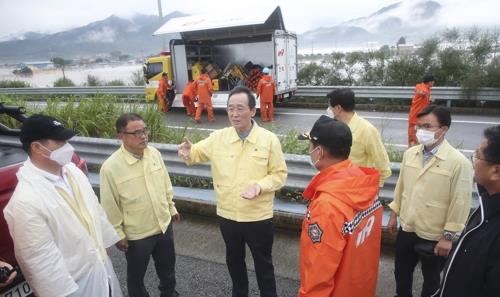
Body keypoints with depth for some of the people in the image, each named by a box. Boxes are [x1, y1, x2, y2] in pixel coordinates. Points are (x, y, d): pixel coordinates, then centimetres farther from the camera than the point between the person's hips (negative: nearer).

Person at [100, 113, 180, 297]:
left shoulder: (154, 153, -7)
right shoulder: (110, 167, -22)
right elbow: (110, 207, -13)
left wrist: (171, 208, 13)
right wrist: (118, 234, -8)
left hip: (164, 224, 5)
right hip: (136, 234, -5)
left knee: (167, 266, 26)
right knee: (136, 274, 20)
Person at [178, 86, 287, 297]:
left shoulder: (269, 139, -12)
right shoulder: (217, 138, -5)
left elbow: (279, 174, -7)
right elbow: (197, 153, 7)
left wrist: (260, 186, -25)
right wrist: (188, 152, -17)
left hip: (258, 217, -3)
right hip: (227, 215, 4)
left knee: (263, 263, 17)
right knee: (234, 260, 26)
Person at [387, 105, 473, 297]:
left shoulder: (458, 162, -18)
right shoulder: (410, 153, -1)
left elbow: (460, 203, -16)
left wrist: (448, 237, -14)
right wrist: (394, 214, 11)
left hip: (434, 236, -5)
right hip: (406, 228, 5)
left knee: (431, 278, 19)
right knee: (401, 272, 23)